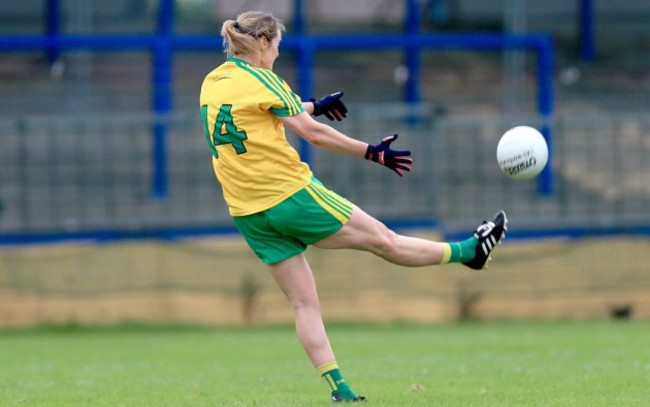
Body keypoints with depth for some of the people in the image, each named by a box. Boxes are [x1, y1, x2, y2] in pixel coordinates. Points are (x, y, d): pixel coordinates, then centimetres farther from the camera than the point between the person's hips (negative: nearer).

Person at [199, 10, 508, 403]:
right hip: (292, 194, -7)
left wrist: (313, 105, 38)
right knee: (383, 240, 7)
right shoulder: (260, 81, -12)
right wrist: (373, 153, -4)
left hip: (248, 214, 7)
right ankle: (470, 252, 20)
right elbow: (313, 132, -12)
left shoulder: (211, 84, 9)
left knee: (304, 303, 8)